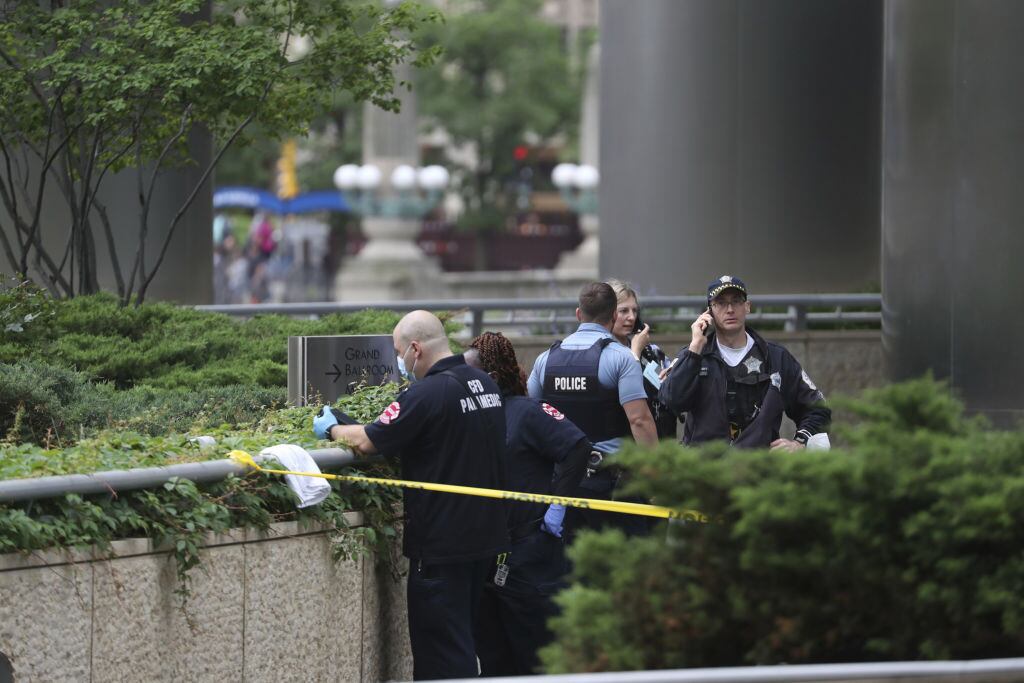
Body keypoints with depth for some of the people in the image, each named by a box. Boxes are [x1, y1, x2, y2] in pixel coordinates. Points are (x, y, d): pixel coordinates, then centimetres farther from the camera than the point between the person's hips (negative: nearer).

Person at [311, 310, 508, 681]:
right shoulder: (486, 384, 8)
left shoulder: (427, 395, -20)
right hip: (486, 535, 8)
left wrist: (331, 428, 6)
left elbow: (367, 442, -16)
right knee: (461, 640, 18)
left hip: (442, 545, -8)